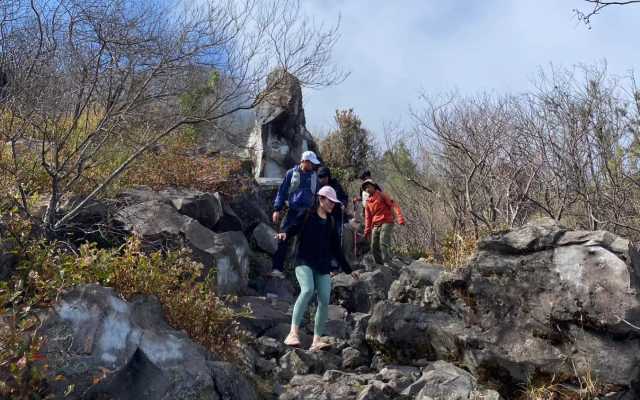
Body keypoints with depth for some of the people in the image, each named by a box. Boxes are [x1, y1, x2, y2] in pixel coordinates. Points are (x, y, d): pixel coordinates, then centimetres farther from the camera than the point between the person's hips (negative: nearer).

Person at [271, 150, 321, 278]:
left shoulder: (314, 175, 9)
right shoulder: (291, 173, 1)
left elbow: (317, 194, 17)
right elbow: (282, 191, 3)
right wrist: (277, 209, -3)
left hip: (307, 213, 3)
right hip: (292, 211, -3)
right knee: (284, 239, -4)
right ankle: (277, 268, 1)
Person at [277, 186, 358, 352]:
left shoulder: (330, 222, 18)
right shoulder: (307, 215, 4)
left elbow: (336, 248, 22)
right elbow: (294, 227, -11)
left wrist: (348, 269, 24)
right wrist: (285, 233, -36)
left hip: (323, 266, 5)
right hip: (304, 262, -5)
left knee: (324, 300, -6)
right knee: (307, 290, -28)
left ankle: (317, 340, 2)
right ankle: (293, 333, -28)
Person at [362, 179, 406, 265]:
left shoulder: (381, 195, 1)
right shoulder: (368, 202, 19)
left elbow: (393, 205, -9)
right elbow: (368, 217, 20)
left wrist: (400, 217, -23)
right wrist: (367, 230, 10)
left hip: (386, 223, -7)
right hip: (375, 226, 7)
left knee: (384, 243, -22)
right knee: (374, 247, 3)